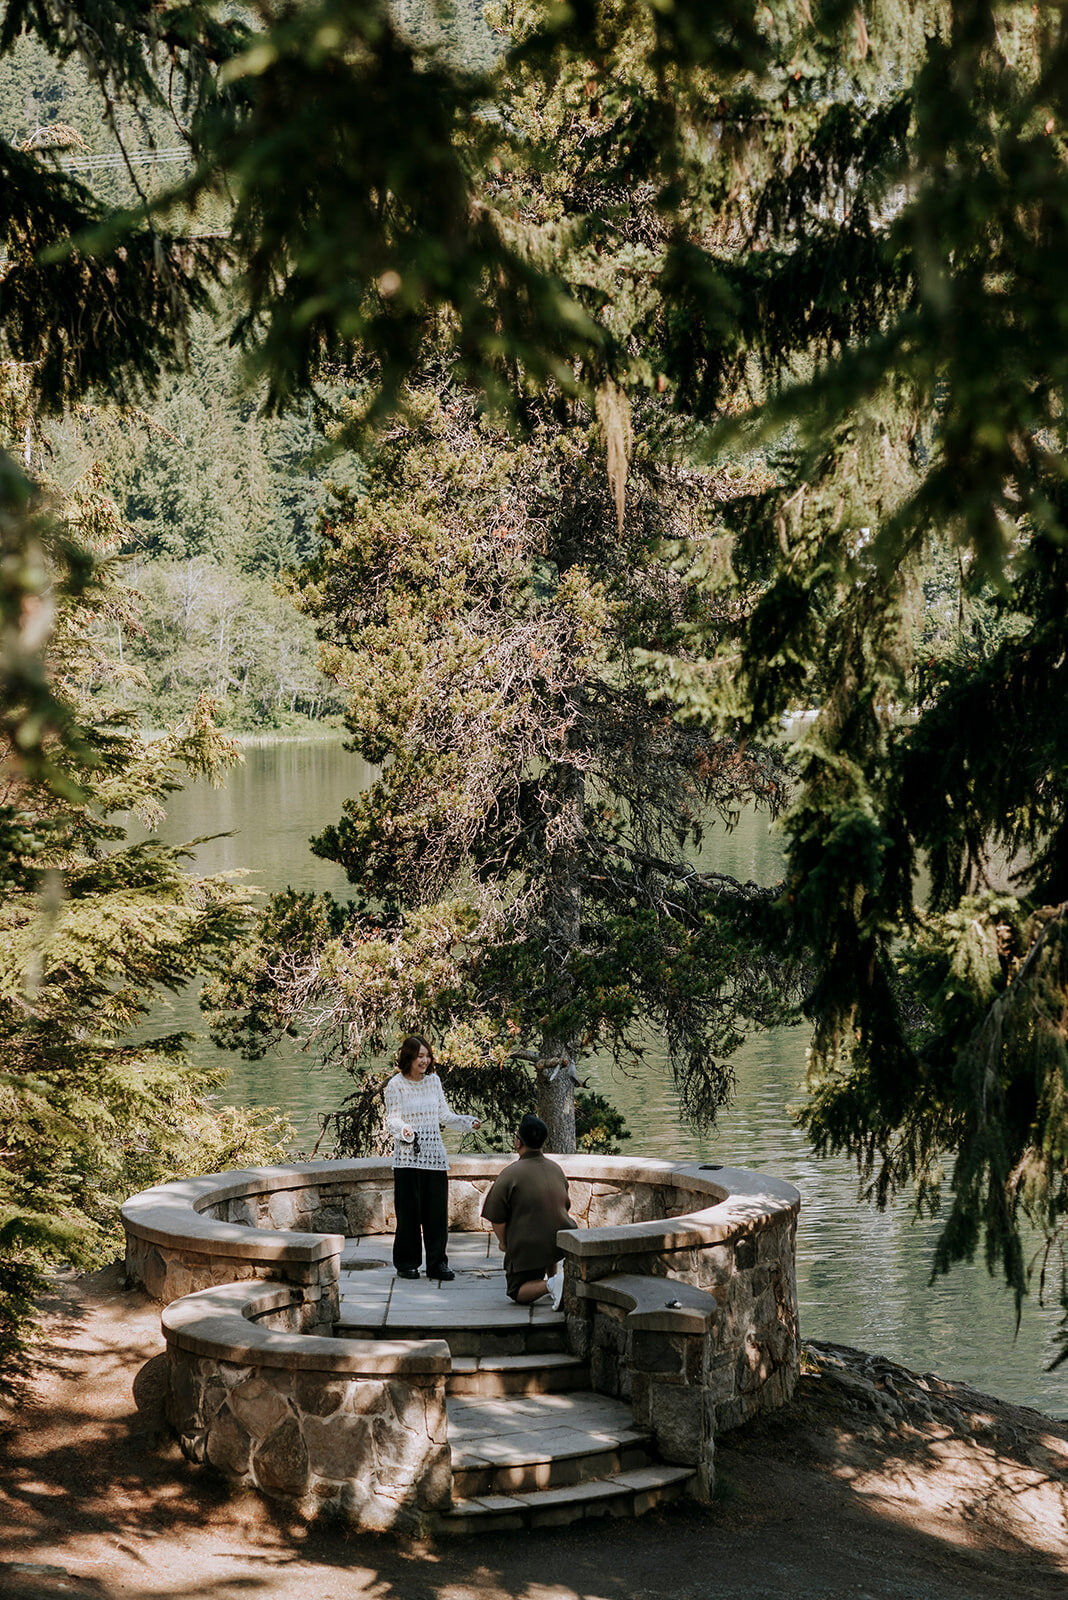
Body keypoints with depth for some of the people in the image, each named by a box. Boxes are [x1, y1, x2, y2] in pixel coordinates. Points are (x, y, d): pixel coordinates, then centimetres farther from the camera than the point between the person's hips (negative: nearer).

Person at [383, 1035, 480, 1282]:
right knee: (409, 1210, -1)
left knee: (437, 1210, 3)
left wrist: (466, 1122, 3)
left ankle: (437, 1263, 10)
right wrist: (403, 1129, -25)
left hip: (434, 1153, 4)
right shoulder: (396, 1084, -4)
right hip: (408, 1157, -4)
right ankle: (406, 1263, 10)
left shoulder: (433, 1080, 9)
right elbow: (391, 1119, -5)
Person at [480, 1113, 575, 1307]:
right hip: (562, 1241, 6)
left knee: (517, 1294, 12)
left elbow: (497, 1218, -11)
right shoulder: (556, 1169, 6)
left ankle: (550, 1285, -17)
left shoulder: (510, 1174, -15)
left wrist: (503, 1242, 8)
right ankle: (551, 1279, 29)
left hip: (528, 1247, -6)